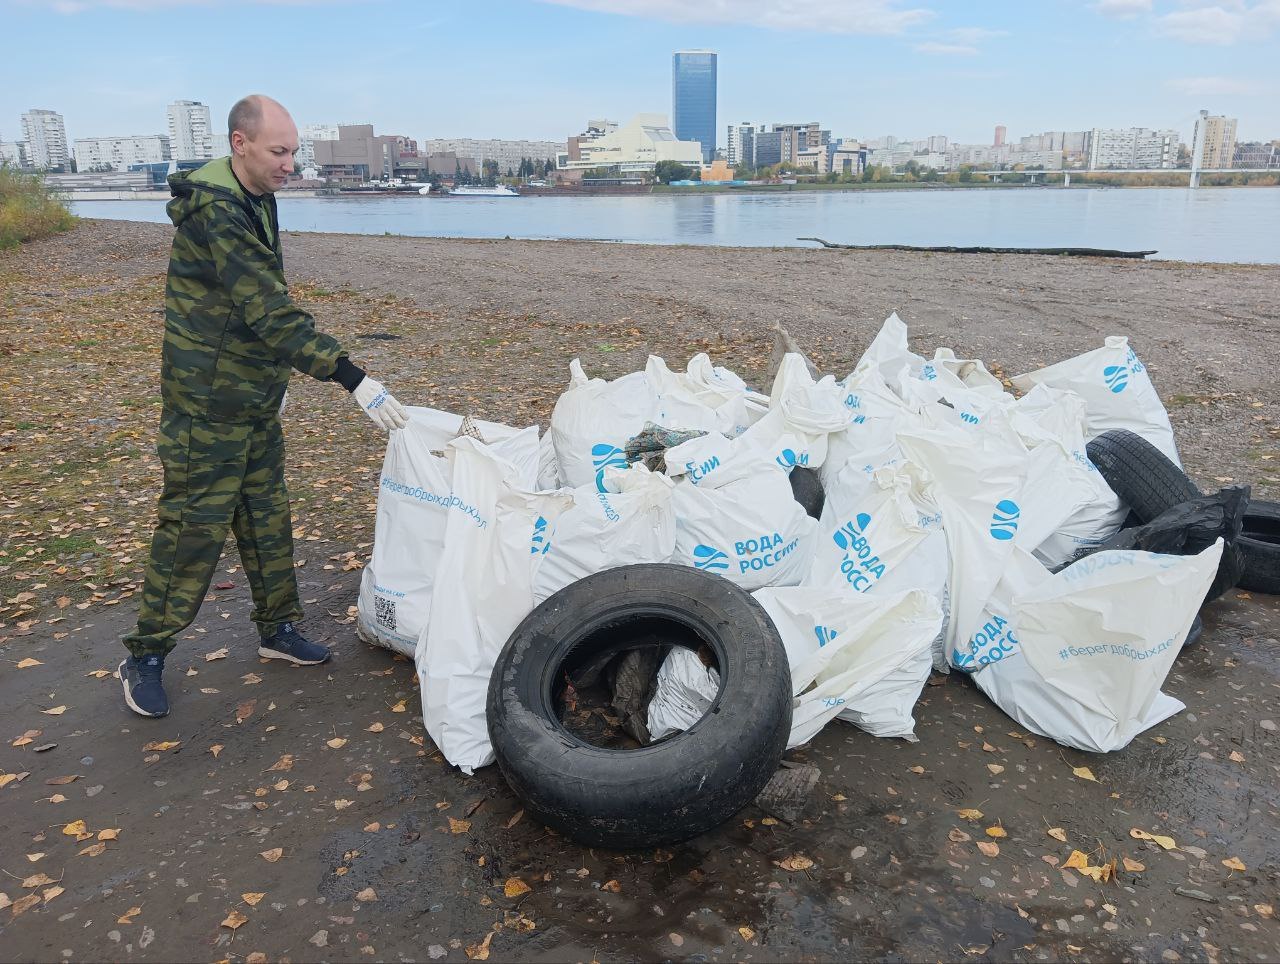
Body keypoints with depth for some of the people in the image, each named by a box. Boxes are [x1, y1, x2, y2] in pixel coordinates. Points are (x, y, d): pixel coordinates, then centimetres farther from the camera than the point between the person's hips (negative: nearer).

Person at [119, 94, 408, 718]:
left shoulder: (257, 201, 9)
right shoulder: (214, 210, -22)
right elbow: (271, 314, -30)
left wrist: (273, 381, 24)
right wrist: (351, 378, -33)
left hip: (258, 399, 9)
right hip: (208, 406, -9)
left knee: (267, 519, 15)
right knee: (194, 528, 0)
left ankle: (278, 628, 28)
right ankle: (145, 656, 15)